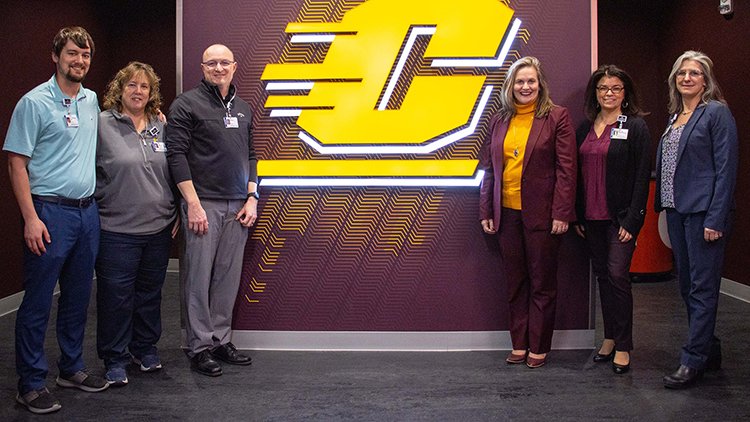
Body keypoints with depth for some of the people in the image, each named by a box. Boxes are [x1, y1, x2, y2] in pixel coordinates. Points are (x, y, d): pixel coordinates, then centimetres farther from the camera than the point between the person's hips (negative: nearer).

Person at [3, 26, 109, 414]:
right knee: (38, 302, 0)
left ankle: (71, 368, 28)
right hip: (50, 212, -6)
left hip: (88, 211, 6)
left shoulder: (92, 101, 11)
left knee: (78, 296, 15)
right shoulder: (34, 102, -7)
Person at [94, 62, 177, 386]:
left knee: (150, 292, 16)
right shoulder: (102, 124, -5)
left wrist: (176, 213, 11)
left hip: (159, 228, 5)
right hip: (117, 230, -4)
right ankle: (115, 359, 18)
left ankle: (145, 348, 32)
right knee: (116, 295, 3)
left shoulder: (160, 127, 9)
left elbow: (173, 173, 16)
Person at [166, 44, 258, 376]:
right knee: (198, 278, 0)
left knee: (228, 277, 9)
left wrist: (252, 198, 8)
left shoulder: (243, 108, 16)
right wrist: (193, 204, -14)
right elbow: (176, 155, -9)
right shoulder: (187, 104, -2)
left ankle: (221, 340, 20)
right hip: (202, 204, -5)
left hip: (237, 207, 6)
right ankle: (199, 347, 10)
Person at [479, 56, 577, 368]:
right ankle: (519, 345, 23)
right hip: (507, 213, 4)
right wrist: (485, 212, 8)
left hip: (541, 213, -4)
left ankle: (538, 348, 18)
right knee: (515, 282, 12)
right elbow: (489, 168, 12)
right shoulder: (500, 120, 10)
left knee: (542, 283, 6)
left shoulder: (556, 117, -2)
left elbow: (566, 168, -6)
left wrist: (562, 213, -12)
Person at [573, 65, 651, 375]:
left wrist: (631, 220, -14)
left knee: (617, 275, -6)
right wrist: (577, 216, 7)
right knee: (602, 276, 11)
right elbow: (578, 173, 11)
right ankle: (610, 337, 23)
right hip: (591, 218, 5)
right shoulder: (585, 128, 11)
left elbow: (642, 176, -8)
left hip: (620, 217, -5)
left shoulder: (635, 127, -4)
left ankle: (623, 346, 5)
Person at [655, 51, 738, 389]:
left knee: (702, 287, -3)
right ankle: (709, 350, 26)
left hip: (703, 211, -8)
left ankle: (693, 361, 3)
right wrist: (663, 206, 10)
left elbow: (726, 168, -12)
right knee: (687, 285, 13)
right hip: (676, 210, 8)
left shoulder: (716, 113, -6)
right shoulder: (675, 116, 16)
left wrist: (716, 218, -18)